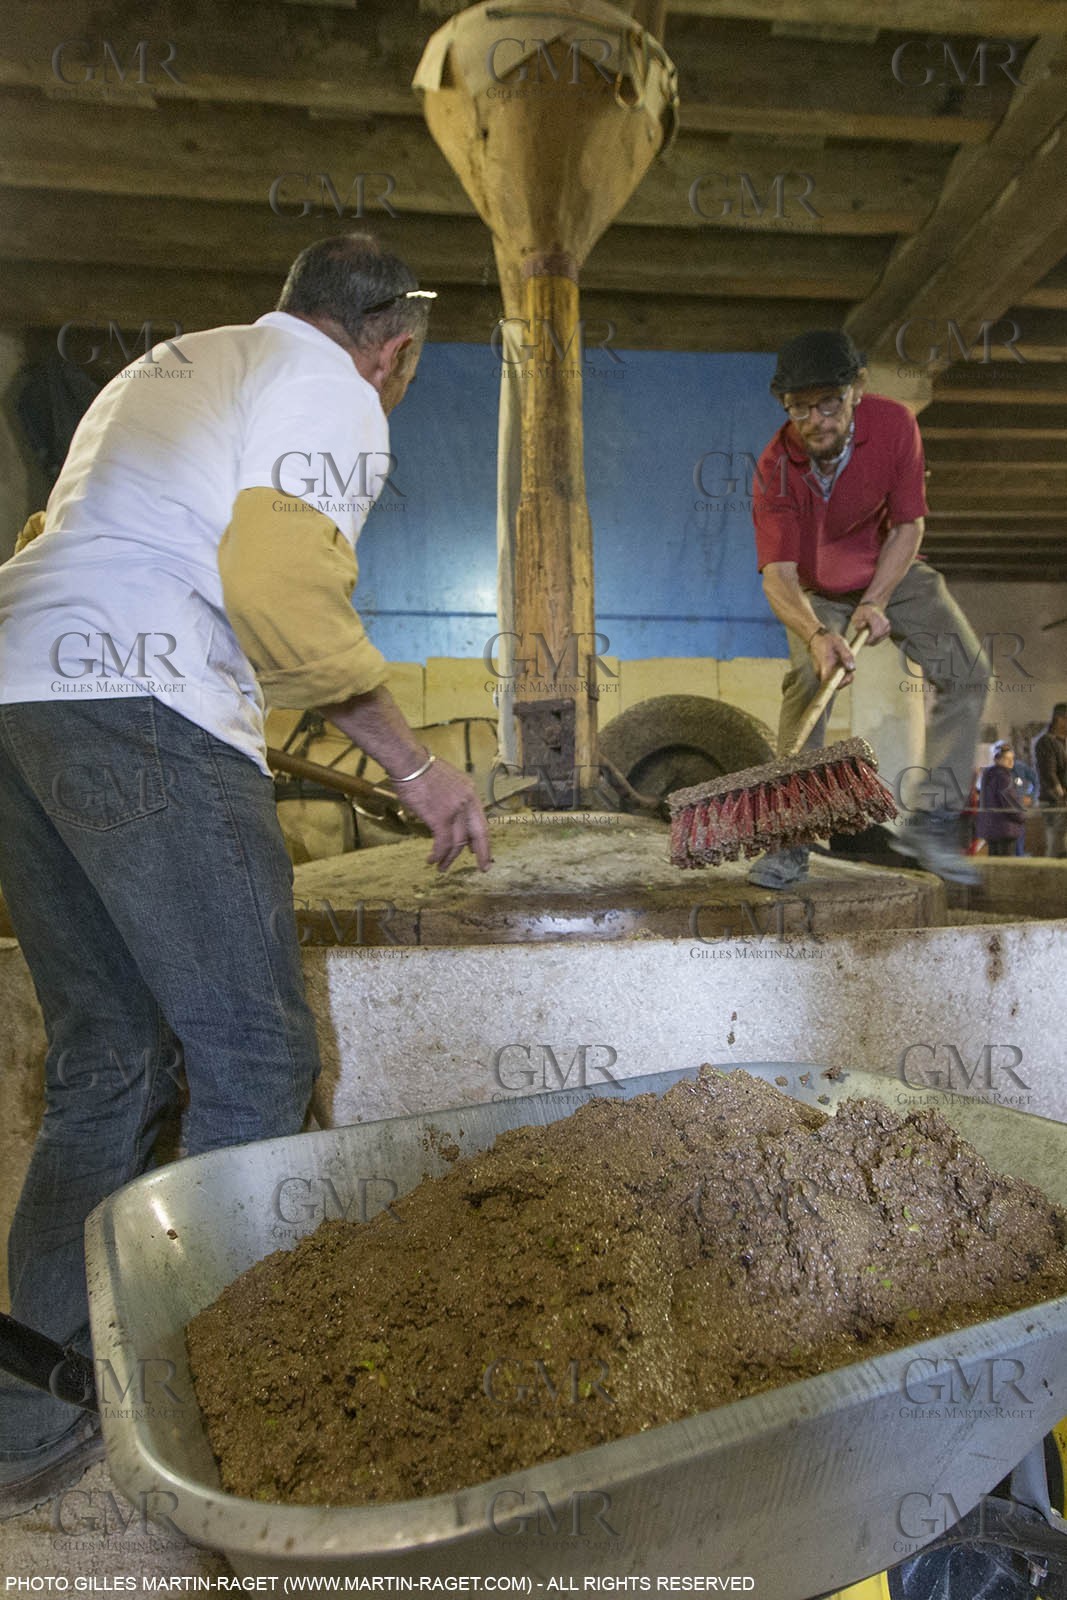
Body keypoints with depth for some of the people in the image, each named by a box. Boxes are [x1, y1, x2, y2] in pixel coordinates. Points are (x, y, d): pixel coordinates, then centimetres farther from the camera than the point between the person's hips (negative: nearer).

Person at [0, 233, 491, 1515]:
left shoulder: (164, 365, 31)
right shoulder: (333, 392, 4)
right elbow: (277, 578, -14)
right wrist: (412, 764, -8)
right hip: (142, 708, -9)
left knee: (106, 1060, 13)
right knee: (253, 1054, -2)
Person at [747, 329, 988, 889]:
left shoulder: (894, 423, -22)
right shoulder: (776, 467, -28)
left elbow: (908, 524, -14)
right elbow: (778, 573, -35)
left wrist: (875, 602, -26)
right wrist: (816, 636, -53)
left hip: (894, 573, 3)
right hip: (817, 591, -2)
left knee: (967, 670, -11)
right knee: (805, 682, -26)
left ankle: (931, 820, -6)